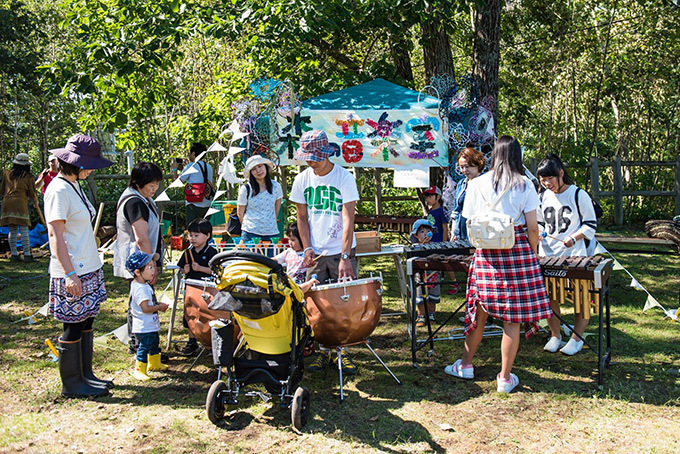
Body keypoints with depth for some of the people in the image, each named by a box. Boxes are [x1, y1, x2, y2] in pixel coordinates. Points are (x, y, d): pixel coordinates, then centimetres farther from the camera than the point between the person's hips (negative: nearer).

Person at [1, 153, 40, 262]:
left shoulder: (7, 174, 13)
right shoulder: (28, 176, 2)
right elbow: (32, 192, 5)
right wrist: (36, 202, 24)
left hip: (7, 203, 4)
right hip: (20, 203, -4)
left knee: (12, 231, 9)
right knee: (24, 230, -3)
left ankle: (14, 254, 8)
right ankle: (27, 254, -6)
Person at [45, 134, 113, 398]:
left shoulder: (74, 186, 13)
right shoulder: (58, 190, -16)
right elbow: (55, 235, -19)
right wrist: (69, 273, -22)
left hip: (88, 269, 9)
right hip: (72, 273, -9)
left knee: (86, 323, 14)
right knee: (73, 328, 0)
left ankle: (85, 375, 25)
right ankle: (71, 384, 11)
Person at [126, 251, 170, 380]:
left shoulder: (144, 285, 8)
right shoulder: (141, 289, -26)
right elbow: (145, 308, -30)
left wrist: (158, 304, 7)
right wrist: (159, 307, -18)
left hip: (151, 326, 11)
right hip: (144, 327, -11)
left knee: (154, 343, 25)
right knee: (144, 347, -4)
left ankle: (154, 363, 42)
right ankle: (139, 370, 5)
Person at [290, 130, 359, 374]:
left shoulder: (344, 178, -10)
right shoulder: (302, 180, 2)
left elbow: (348, 219, -15)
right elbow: (302, 217, 9)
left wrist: (345, 257, -22)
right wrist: (307, 248, -4)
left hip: (342, 252, -3)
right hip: (315, 253, 3)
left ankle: (342, 351, 13)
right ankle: (323, 350, 18)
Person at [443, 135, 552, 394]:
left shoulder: (476, 184, 3)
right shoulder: (525, 185, -2)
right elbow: (532, 227, -3)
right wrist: (533, 254, 11)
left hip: (486, 254, 2)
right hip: (518, 252, -2)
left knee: (480, 310, 16)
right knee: (512, 317, 4)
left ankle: (466, 365, 29)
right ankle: (505, 377, 12)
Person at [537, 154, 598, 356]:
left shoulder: (579, 195, -5)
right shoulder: (544, 197, 10)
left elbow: (590, 224, -3)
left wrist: (575, 237, -17)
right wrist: (538, 234, 1)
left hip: (574, 255, -4)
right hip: (547, 254, 5)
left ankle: (576, 339, 14)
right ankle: (555, 336, 19)